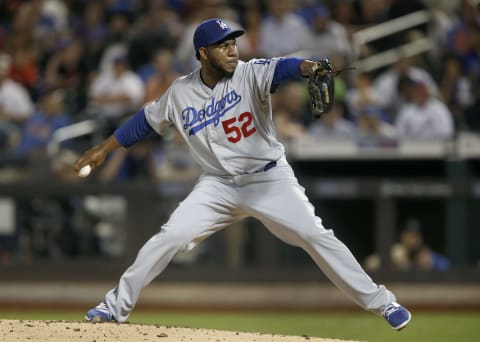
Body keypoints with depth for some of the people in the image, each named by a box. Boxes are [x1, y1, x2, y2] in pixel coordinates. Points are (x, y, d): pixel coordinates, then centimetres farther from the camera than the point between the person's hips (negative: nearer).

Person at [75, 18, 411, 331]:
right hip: (218, 185, 2)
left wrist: (309, 67, -56)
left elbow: (280, 68, -33)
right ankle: (117, 305, 2)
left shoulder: (250, 74, -12)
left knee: (316, 236, -13)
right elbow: (146, 120, 13)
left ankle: (380, 301, -4)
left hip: (270, 179, -2)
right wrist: (103, 149, 14)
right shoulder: (181, 93, -2)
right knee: (170, 237, -11)